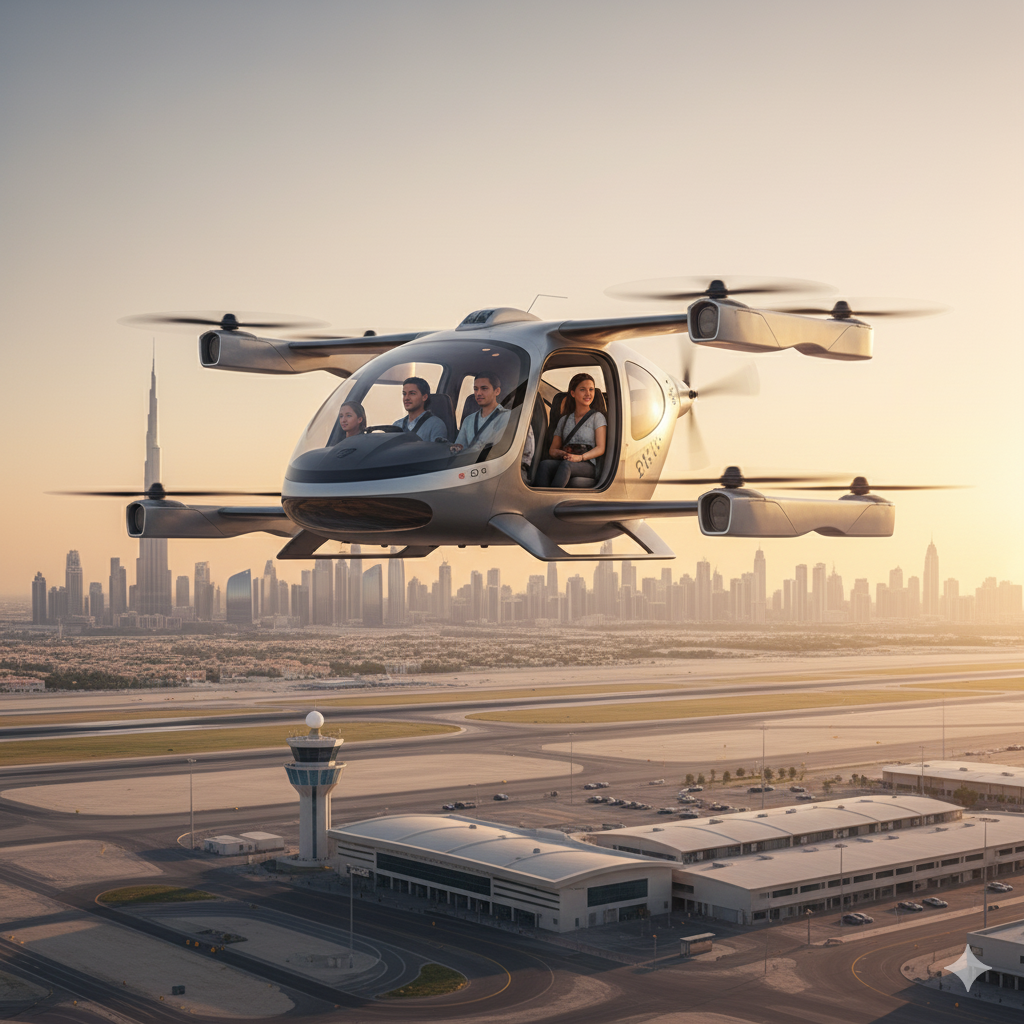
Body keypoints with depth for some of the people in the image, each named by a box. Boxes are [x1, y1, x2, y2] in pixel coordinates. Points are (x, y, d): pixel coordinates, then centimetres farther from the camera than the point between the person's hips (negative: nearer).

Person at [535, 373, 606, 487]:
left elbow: (600, 448, 2)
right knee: (545, 465, -33)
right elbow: (552, 450, 22)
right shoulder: (564, 420, 25)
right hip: (563, 462, 3)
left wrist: (580, 457, -18)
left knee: (566, 465, -40)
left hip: (588, 465, -3)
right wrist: (562, 454, -4)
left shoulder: (597, 417, 13)